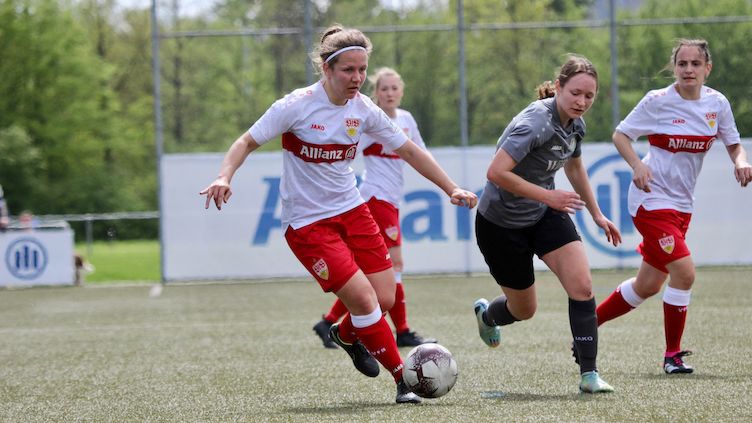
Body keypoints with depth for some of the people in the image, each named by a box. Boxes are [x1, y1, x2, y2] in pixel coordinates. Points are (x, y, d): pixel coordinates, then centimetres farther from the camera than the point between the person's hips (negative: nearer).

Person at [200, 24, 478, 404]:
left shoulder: (363, 110, -2)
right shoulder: (297, 106, -16)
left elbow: (409, 151, 7)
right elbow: (247, 142, -11)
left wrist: (451, 189, 4)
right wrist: (224, 178, -28)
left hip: (351, 210, 5)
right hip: (307, 222, -5)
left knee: (384, 299, -1)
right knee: (363, 298, -16)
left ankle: (345, 334, 33)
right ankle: (403, 379, -4)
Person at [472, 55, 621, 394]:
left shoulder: (575, 125, -3)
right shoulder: (536, 122, -30)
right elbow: (496, 172, -37)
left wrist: (597, 214, 22)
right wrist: (547, 195, -32)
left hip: (545, 215, 6)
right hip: (500, 223, -6)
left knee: (582, 286, -16)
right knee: (524, 309, 10)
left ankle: (589, 374, -12)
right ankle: (486, 313, 47)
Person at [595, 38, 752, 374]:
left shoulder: (717, 103, 1)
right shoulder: (657, 101, -12)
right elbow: (620, 135, -4)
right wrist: (637, 165, -22)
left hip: (682, 204, 6)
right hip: (652, 199, -6)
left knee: (649, 286, 12)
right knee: (684, 272, -19)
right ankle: (672, 355, -6)